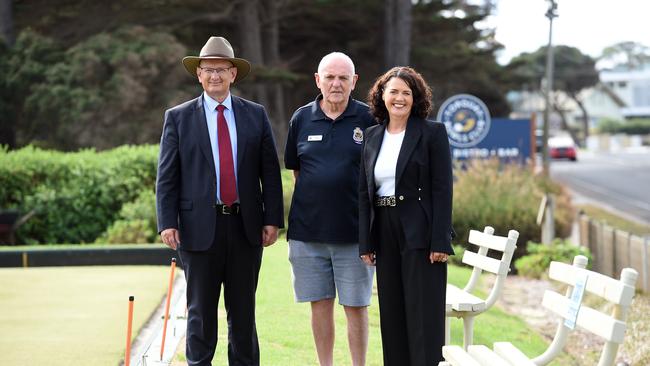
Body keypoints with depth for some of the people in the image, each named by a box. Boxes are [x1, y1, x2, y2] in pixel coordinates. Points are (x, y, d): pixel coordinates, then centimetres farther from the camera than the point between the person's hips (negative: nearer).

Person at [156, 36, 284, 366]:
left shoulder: (255, 115, 7)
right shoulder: (178, 118, 3)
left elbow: (270, 173, 6)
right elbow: (166, 176, 0)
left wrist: (273, 219, -1)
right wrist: (167, 222, -9)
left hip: (246, 227, 2)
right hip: (200, 226, -1)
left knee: (243, 308, 10)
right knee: (201, 310, 6)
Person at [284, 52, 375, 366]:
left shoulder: (368, 119, -1)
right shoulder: (302, 119, 5)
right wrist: (311, 201, 8)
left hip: (354, 231, -2)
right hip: (308, 230, 2)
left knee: (356, 306, 3)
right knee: (320, 303, 10)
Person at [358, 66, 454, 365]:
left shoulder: (433, 133, -3)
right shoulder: (372, 136, 11)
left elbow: (442, 190, -8)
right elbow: (364, 191, 10)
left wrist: (440, 241, -14)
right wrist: (365, 242, 4)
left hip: (420, 233, -5)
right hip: (384, 234, 5)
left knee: (423, 314, -3)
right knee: (391, 314, 9)